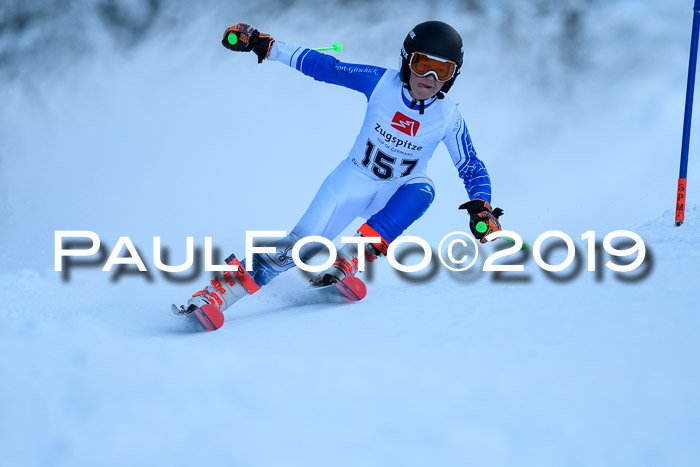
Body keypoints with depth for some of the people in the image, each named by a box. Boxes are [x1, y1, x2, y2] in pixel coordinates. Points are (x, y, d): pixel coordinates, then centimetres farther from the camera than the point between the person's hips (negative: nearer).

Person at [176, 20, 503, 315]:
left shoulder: (448, 117, -15)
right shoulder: (380, 83, -16)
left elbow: (473, 169, -5)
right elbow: (323, 66, -9)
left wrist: (481, 208, -24)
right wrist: (264, 46, -11)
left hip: (395, 193, 1)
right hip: (354, 179, -1)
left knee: (421, 189, -35)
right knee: (300, 247, -18)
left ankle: (346, 262, -36)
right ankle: (216, 294, -13)